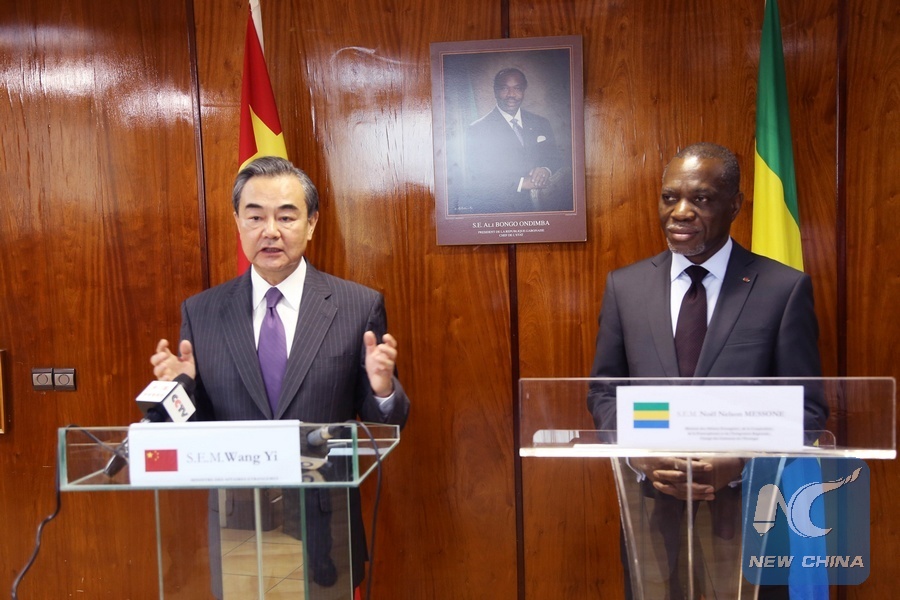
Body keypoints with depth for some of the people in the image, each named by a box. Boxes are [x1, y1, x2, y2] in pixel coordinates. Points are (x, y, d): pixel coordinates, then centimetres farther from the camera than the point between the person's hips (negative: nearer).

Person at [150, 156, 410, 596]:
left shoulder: (360, 306, -7)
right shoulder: (200, 312, -1)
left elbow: (384, 425, -2)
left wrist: (383, 388, -23)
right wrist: (181, 386, -15)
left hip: (324, 532, -1)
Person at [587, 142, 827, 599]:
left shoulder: (785, 288, -6)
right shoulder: (624, 285, 1)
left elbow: (807, 408, -3)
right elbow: (604, 393, 5)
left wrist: (742, 463, -19)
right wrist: (639, 457, -12)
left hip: (749, 514, -2)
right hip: (652, 513, 2)